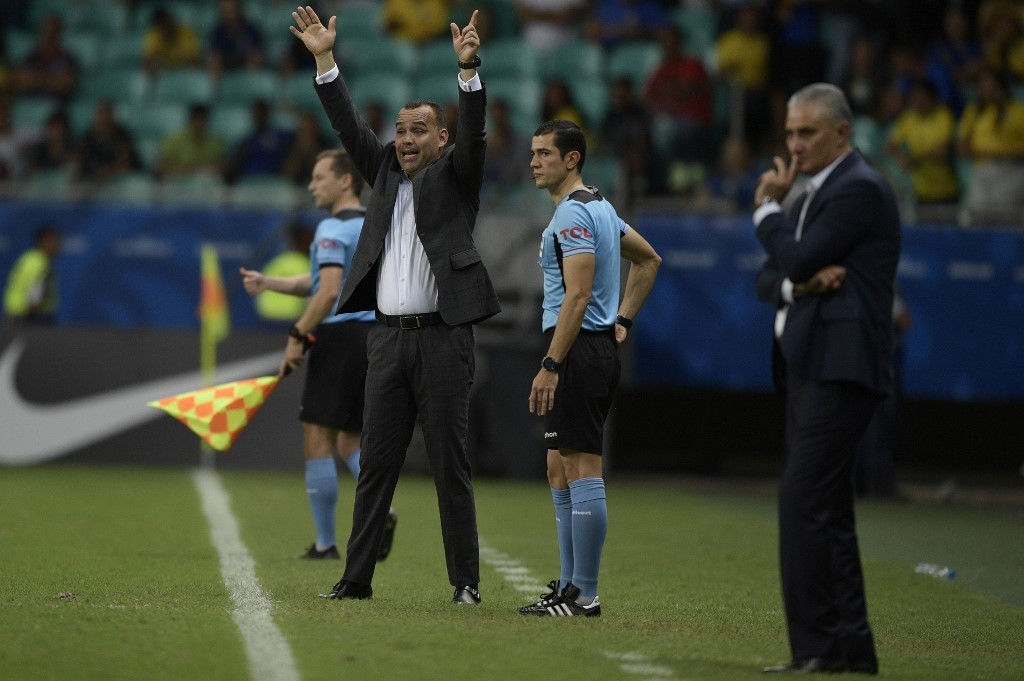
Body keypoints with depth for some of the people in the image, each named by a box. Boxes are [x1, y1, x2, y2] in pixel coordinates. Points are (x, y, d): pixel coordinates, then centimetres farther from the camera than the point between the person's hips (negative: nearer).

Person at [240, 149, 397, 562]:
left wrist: (298, 336, -16)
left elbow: (329, 291, -21)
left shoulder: (333, 229, -10)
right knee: (350, 443, 14)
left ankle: (325, 543, -2)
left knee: (319, 439, -2)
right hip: (373, 338, 9)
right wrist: (269, 283, 14)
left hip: (340, 334, -9)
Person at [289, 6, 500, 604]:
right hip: (389, 336, 5)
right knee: (376, 463, 5)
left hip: (442, 337, -5)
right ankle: (356, 577, 6)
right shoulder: (386, 172, 16)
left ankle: (466, 581, -1)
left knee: (451, 464, -4)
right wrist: (325, 61, 2)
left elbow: (475, 134, -13)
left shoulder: (455, 176, 3)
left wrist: (468, 69, -27)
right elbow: (349, 126, 11)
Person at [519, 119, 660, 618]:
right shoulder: (600, 208, 18)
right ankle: (570, 587, 18)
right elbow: (648, 259, 31)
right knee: (560, 474, 14)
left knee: (581, 473, -10)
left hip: (578, 351, -11)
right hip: (599, 347, 11)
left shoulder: (573, 214, -13)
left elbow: (577, 296, -21)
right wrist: (623, 320, 25)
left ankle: (584, 595, -10)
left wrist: (550, 365, -22)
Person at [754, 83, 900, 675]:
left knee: (802, 500, -16)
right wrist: (800, 283, -6)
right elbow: (770, 280, 16)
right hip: (809, 367, 10)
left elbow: (797, 260, -17)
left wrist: (769, 209, 0)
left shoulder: (860, 190, -10)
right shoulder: (816, 194, 21)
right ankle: (851, 646, 14)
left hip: (840, 368, -10)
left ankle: (818, 646, -16)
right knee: (826, 511, 10)